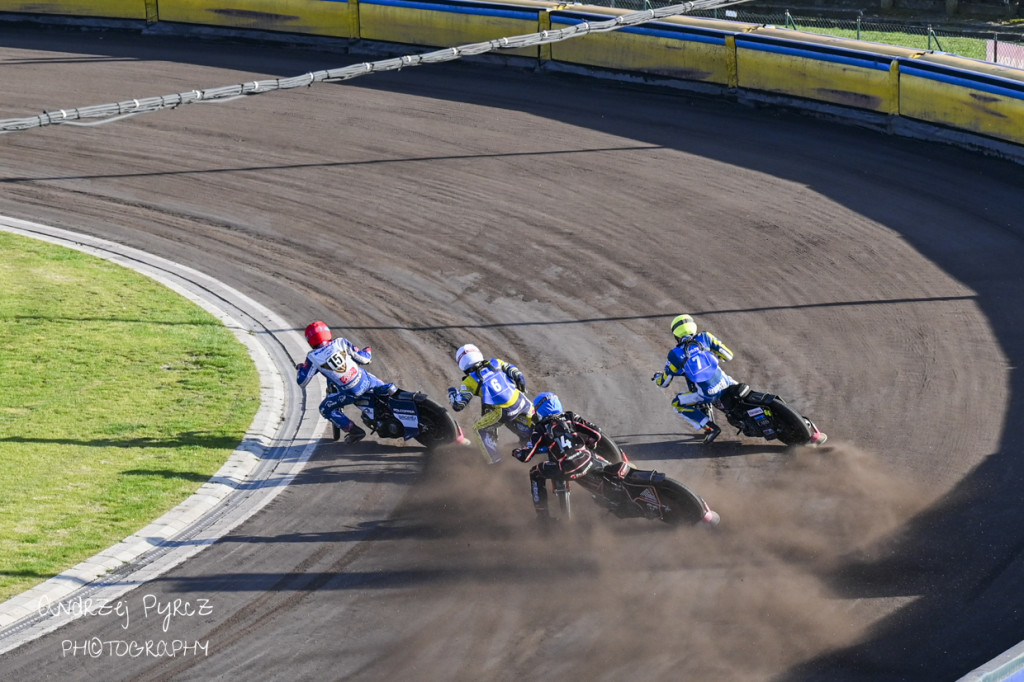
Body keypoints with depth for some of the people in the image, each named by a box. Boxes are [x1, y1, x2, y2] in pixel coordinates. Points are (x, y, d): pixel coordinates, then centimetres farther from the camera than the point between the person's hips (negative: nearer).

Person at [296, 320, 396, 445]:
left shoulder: (313, 357, -5)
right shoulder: (341, 343, 0)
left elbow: (302, 382, 1)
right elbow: (364, 359, 5)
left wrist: (301, 368, 22)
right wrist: (367, 351, 29)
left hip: (350, 393, -3)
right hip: (365, 380, 3)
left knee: (325, 409, 16)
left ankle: (354, 430, 9)